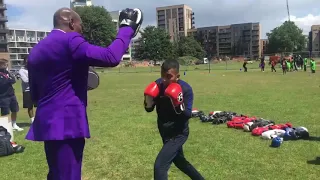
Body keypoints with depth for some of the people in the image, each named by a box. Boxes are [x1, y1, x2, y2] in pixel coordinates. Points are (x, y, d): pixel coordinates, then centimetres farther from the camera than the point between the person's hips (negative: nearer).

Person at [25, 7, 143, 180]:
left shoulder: (35, 50, 14)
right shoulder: (70, 41, -12)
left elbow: (34, 94, 17)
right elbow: (111, 57, -22)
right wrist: (127, 29, -9)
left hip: (46, 122, 9)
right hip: (67, 122, -9)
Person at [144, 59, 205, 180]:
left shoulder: (185, 89, -21)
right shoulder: (158, 85, -9)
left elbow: (187, 115, -21)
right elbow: (149, 109, -3)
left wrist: (179, 105, -38)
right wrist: (148, 101, -24)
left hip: (178, 133, -6)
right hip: (164, 132, 7)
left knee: (159, 166, -17)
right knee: (179, 161, 26)